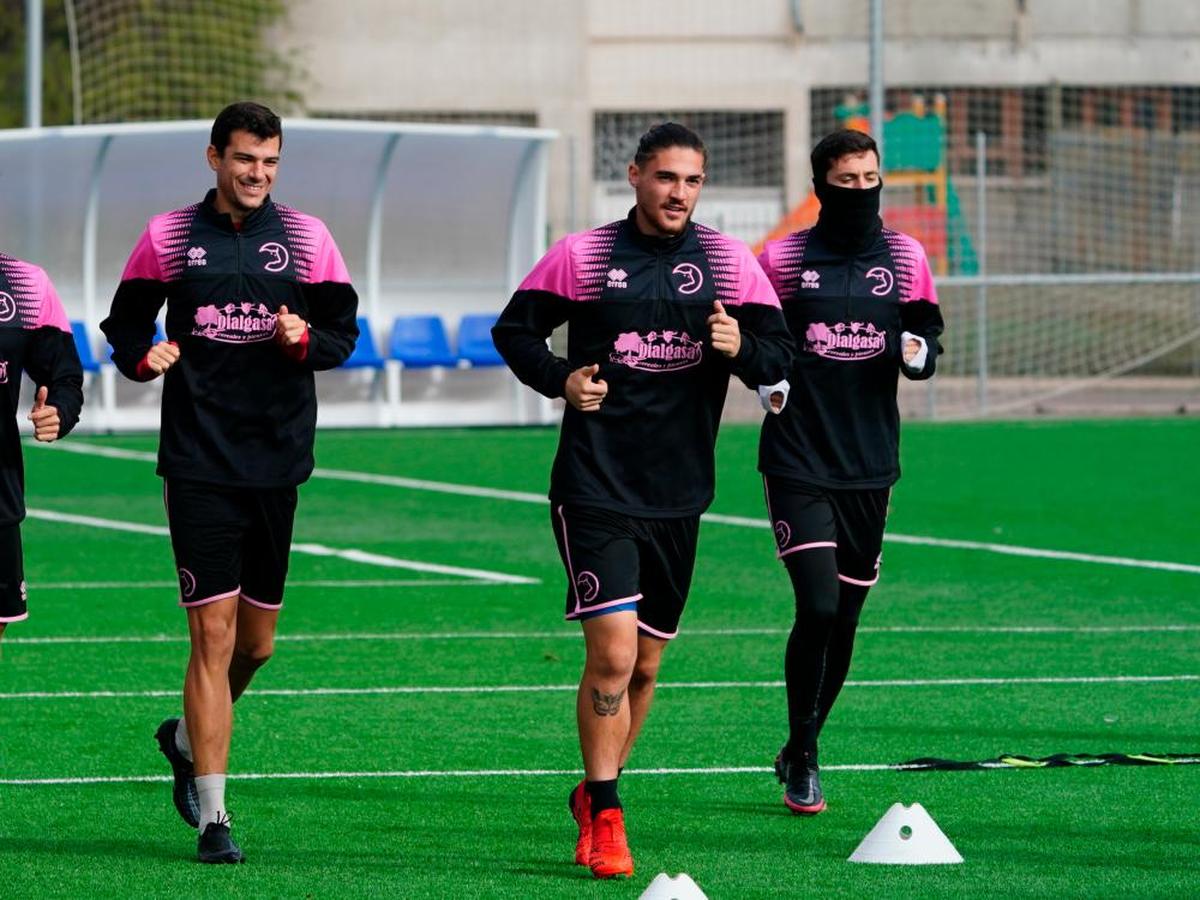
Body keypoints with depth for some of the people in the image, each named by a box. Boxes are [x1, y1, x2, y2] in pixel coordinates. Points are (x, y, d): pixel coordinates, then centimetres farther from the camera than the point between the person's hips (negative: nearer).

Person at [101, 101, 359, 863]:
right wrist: (144, 356, -13)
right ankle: (212, 815, -6)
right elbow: (125, 323, 9)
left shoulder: (306, 237, 5)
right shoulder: (169, 236, 2)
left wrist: (304, 339, -15)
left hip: (277, 459, 3)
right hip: (197, 463, -3)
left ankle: (190, 739, 39)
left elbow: (344, 334, 6)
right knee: (214, 635, -9)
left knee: (257, 642, 9)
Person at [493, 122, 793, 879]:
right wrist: (559, 379, -9)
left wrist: (741, 348, -19)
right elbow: (515, 328, 9)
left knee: (645, 665, 12)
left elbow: (780, 353, 4)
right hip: (595, 488, -3)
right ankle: (604, 817, -6)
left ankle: (595, 793, 31)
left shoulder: (730, 262, 5)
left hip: (678, 495, 3)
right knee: (613, 652, -15)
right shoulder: (582, 255, 0)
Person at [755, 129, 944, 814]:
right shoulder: (782, 258, 0)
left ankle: (801, 750, 27)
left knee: (845, 619, 9)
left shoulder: (906, 258, 7)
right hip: (798, 463, -3)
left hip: (870, 466, 3)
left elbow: (930, 341, 11)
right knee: (818, 608, -16)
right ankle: (802, 758, -2)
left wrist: (917, 351, -13)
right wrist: (767, 374, -12)